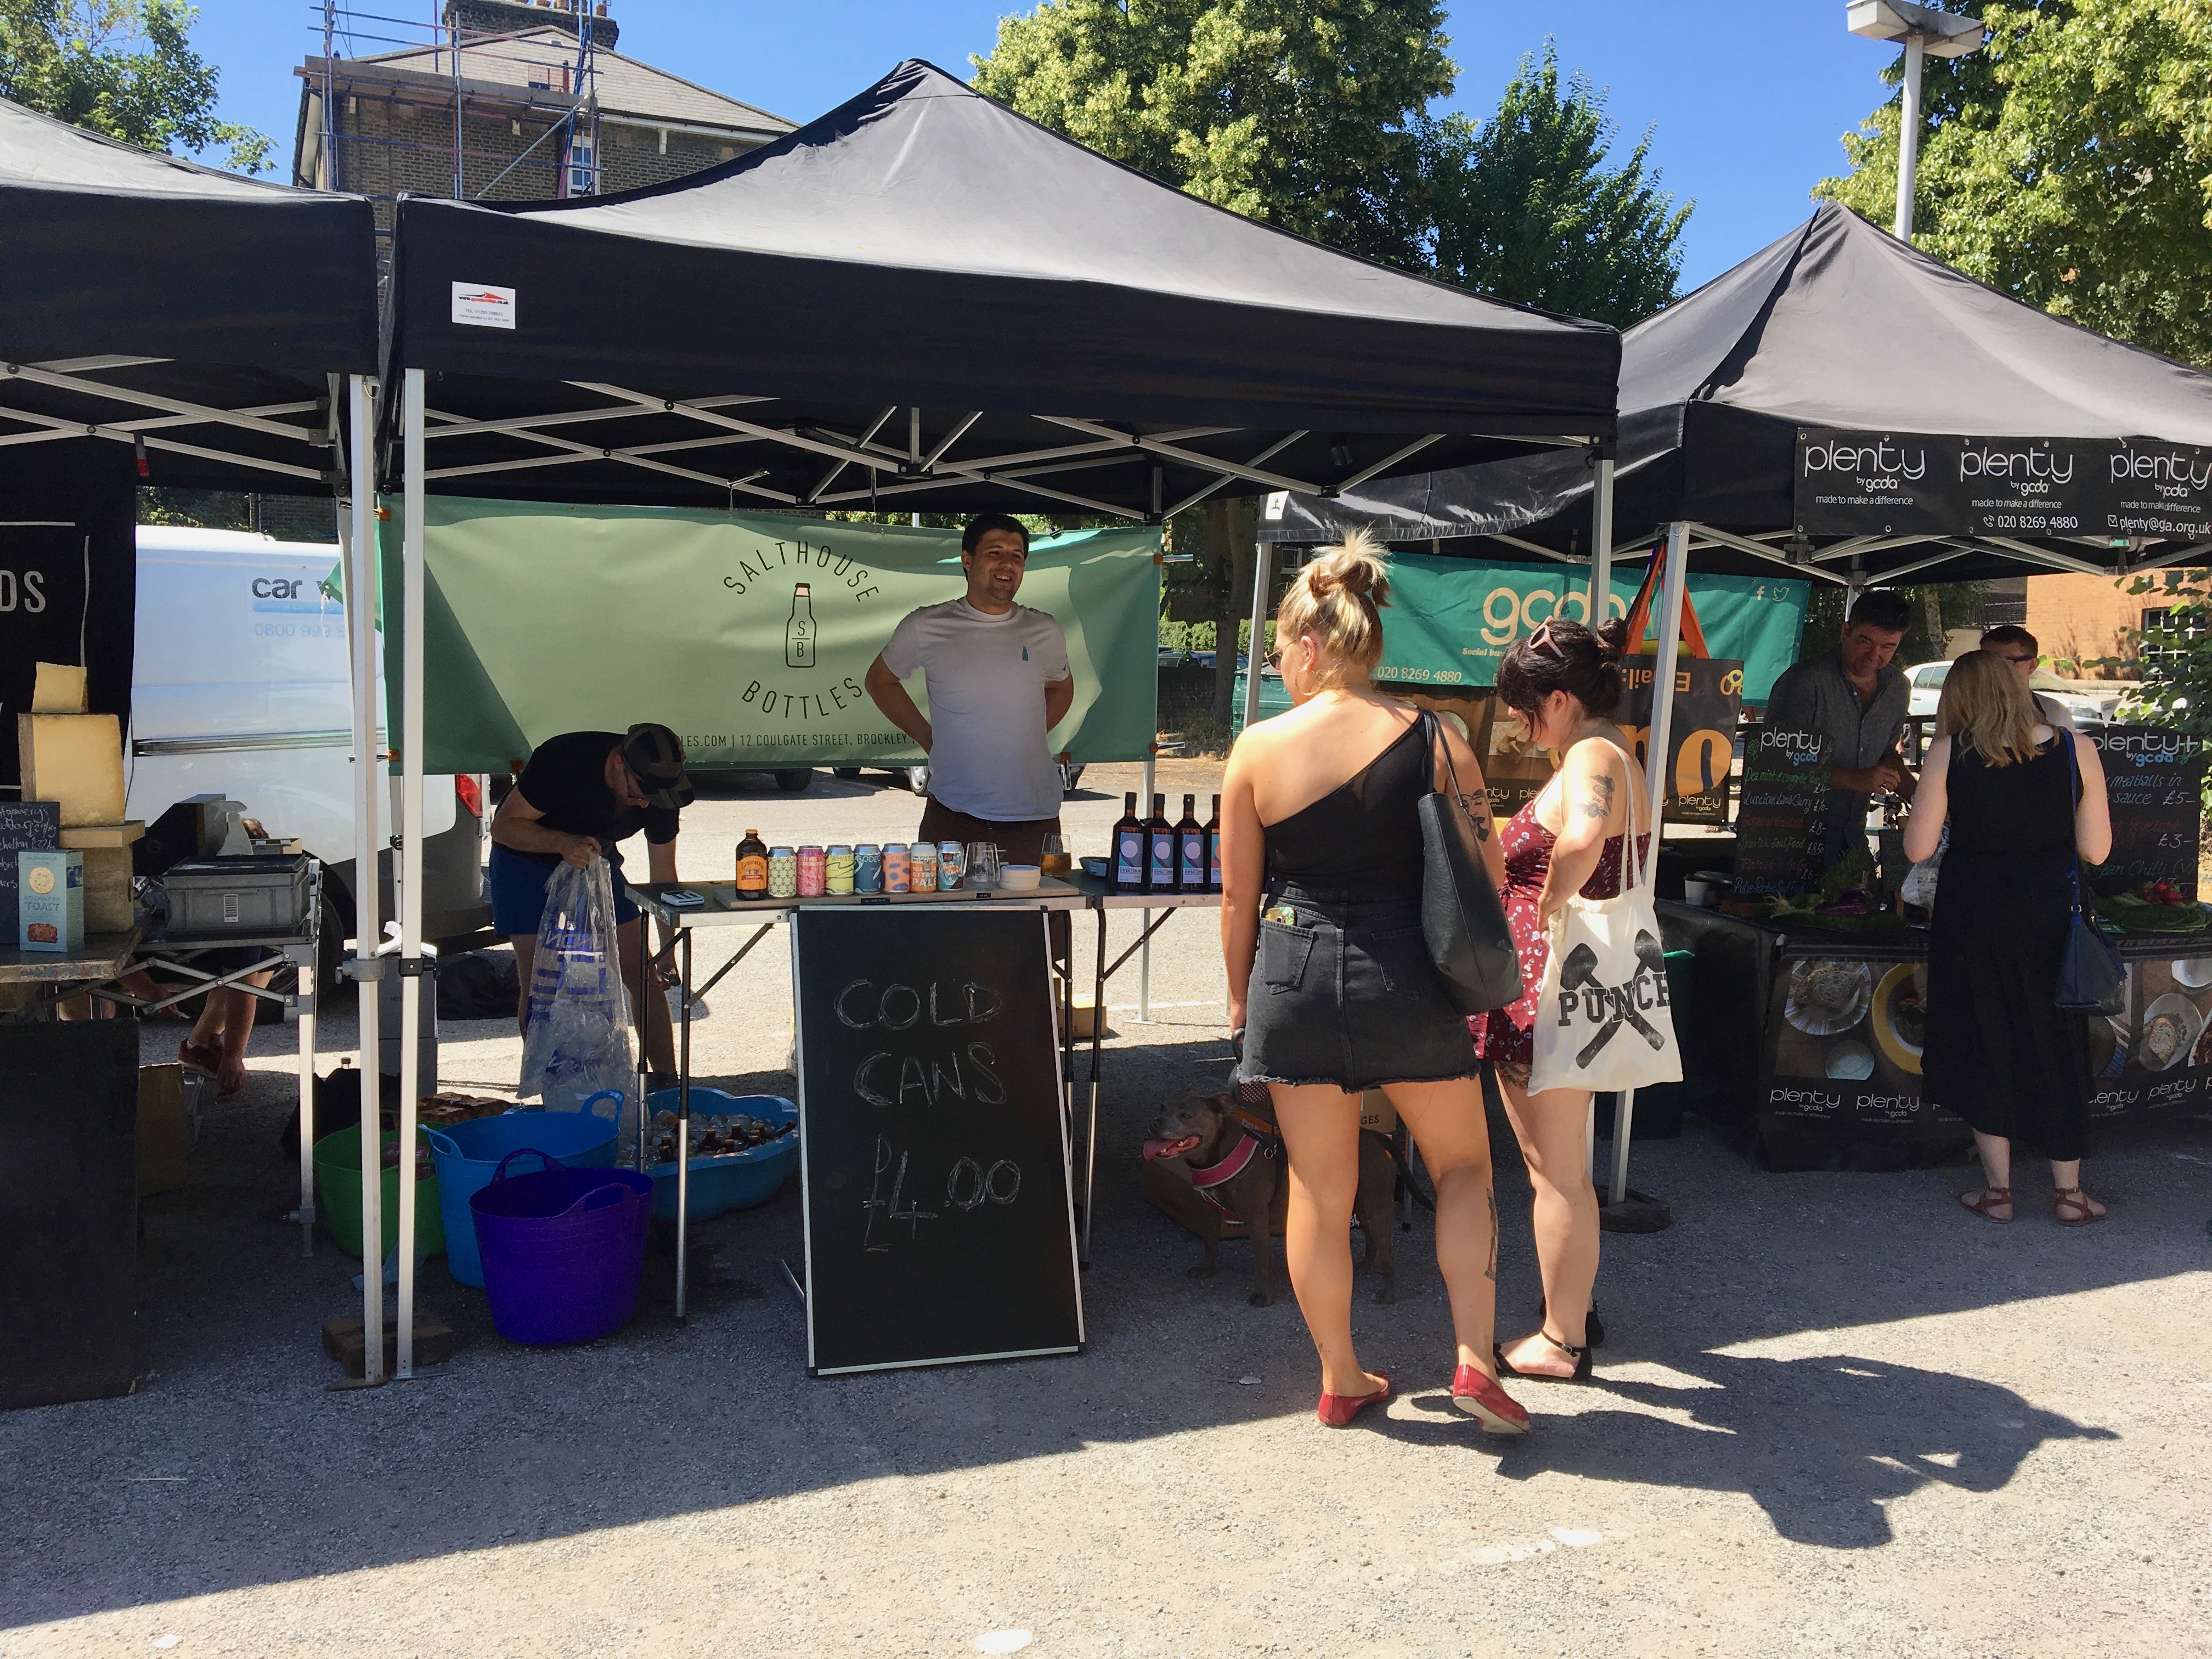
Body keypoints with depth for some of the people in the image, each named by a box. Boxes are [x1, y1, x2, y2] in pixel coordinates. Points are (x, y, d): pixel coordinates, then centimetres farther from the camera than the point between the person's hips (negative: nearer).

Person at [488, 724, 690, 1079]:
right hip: (527, 860, -3)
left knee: (642, 974, -5)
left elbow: (662, 872, -8)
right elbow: (504, 825, -25)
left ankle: (666, 1081, 4)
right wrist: (563, 843, -42)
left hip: (595, 859, 4)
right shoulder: (562, 759, -34)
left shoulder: (662, 787, -21)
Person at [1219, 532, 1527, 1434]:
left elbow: (1238, 896, 1)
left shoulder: (1259, 748, -5)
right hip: (1409, 980, 0)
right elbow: (1486, 877, -1)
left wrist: (1241, 993, 16)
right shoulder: (1436, 741, -4)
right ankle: (1475, 1360, 12)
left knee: (1319, 1193, 12)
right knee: (1463, 1163, 20)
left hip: (1296, 979, 0)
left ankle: (1342, 1380, 27)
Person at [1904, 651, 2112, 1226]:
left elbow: (1917, 847, -7)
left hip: (1974, 915, -1)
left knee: (1984, 1044, 12)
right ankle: (2069, 1192, 22)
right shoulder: (2075, 749, -6)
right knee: (2055, 1048, 14)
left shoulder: (1949, 753, -9)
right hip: (2050, 914, 1)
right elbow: (2096, 850, -3)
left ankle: (1997, 1190, 19)